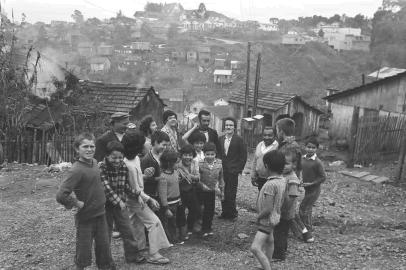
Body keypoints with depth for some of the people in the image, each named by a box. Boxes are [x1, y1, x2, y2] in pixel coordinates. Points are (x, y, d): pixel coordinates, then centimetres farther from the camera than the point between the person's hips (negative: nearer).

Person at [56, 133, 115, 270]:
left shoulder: (94, 162, 2)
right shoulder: (77, 170, -22)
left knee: (104, 249, 17)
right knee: (83, 254, 7)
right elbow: (60, 195, -29)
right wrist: (77, 204, -17)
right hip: (85, 218, -7)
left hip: (101, 214, 7)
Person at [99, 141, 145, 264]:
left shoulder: (124, 167, -1)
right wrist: (118, 201, -31)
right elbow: (106, 187, -26)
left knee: (127, 229, 9)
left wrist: (134, 192, -2)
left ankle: (132, 255, 23)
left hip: (121, 204, 5)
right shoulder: (101, 167, -18)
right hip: (106, 204, -4)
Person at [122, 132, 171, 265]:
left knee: (138, 226, 18)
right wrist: (149, 199, -16)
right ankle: (153, 255, 1)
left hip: (136, 199, 9)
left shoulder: (135, 158, 1)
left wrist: (144, 175, -5)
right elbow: (136, 189, -21)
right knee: (154, 222, -5)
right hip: (136, 199, -9)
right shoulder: (130, 166, -26)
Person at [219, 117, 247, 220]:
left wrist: (239, 169, -6)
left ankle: (232, 214, 11)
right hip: (222, 170, 5)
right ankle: (225, 212, 19)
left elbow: (243, 155, -3)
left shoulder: (239, 139, -5)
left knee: (231, 194, -3)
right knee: (223, 192, 7)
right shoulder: (221, 139, 9)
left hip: (233, 171, -5)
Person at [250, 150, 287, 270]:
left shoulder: (270, 184, -29)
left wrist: (258, 217, -12)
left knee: (255, 248, -15)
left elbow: (268, 209, -28)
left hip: (267, 220, -10)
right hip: (275, 217, 10)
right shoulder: (282, 180, -4)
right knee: (269, 241, 29)